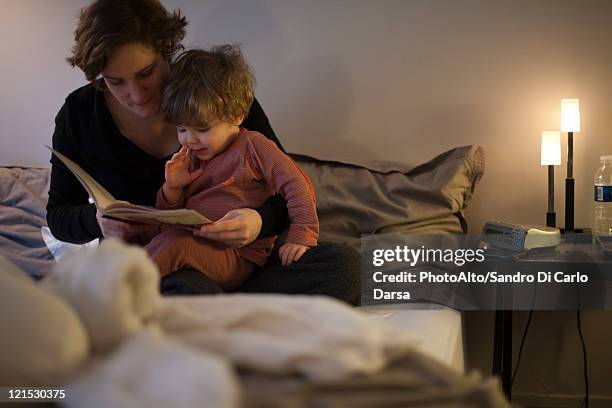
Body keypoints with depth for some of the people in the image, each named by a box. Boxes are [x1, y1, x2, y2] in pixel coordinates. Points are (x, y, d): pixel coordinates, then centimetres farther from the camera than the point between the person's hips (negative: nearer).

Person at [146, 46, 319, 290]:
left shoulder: (252, 146, 2)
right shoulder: (188, 158, 20)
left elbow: (297, 187, -4)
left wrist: (301, 236, -13)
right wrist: (172, 188, 3)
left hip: (236, 257, -6)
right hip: (193, 248, 7)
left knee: (174, 242, -31)